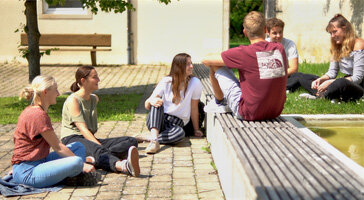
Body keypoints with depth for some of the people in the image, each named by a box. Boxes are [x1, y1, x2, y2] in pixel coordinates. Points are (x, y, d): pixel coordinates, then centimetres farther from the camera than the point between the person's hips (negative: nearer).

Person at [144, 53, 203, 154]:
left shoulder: (195, 83, -6)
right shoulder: (166, 81, -3)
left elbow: (194, 108, 0)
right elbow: (147, 106, -6)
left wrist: (196, 130, 4)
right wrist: (151, 101, -30)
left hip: (177, 124, -1)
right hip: (158, 120, 1)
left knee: (180, 133, -37)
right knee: (157, 104, -32)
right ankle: (154, 140, -46)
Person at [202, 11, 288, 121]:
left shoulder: (244, 52, -17)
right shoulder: (279, 48, -2)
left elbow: (206, 61, -8)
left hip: (250, 113, -5)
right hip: (276, 112, 6)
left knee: (217, 68, 7)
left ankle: (220, 102, 31)